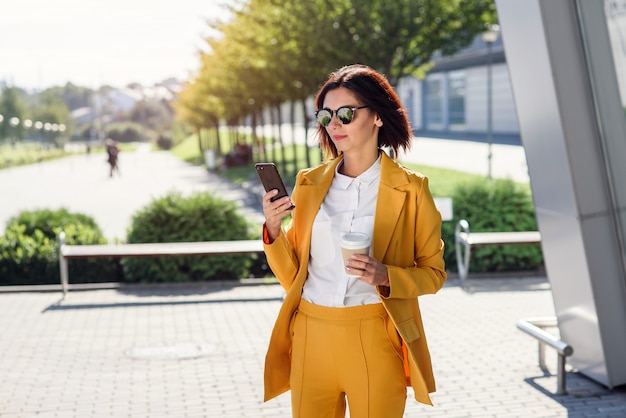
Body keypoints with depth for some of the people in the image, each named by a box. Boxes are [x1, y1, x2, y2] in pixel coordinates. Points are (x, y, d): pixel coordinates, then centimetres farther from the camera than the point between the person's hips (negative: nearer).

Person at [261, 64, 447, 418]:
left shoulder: (410, 189, -2)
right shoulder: (309, 184, 7)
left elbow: (433, 273, 2)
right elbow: (292, 276, 9)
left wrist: (384, 276, -17)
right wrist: (273, 229, -9)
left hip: (375, 340, -3)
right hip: (312, 336, 3)